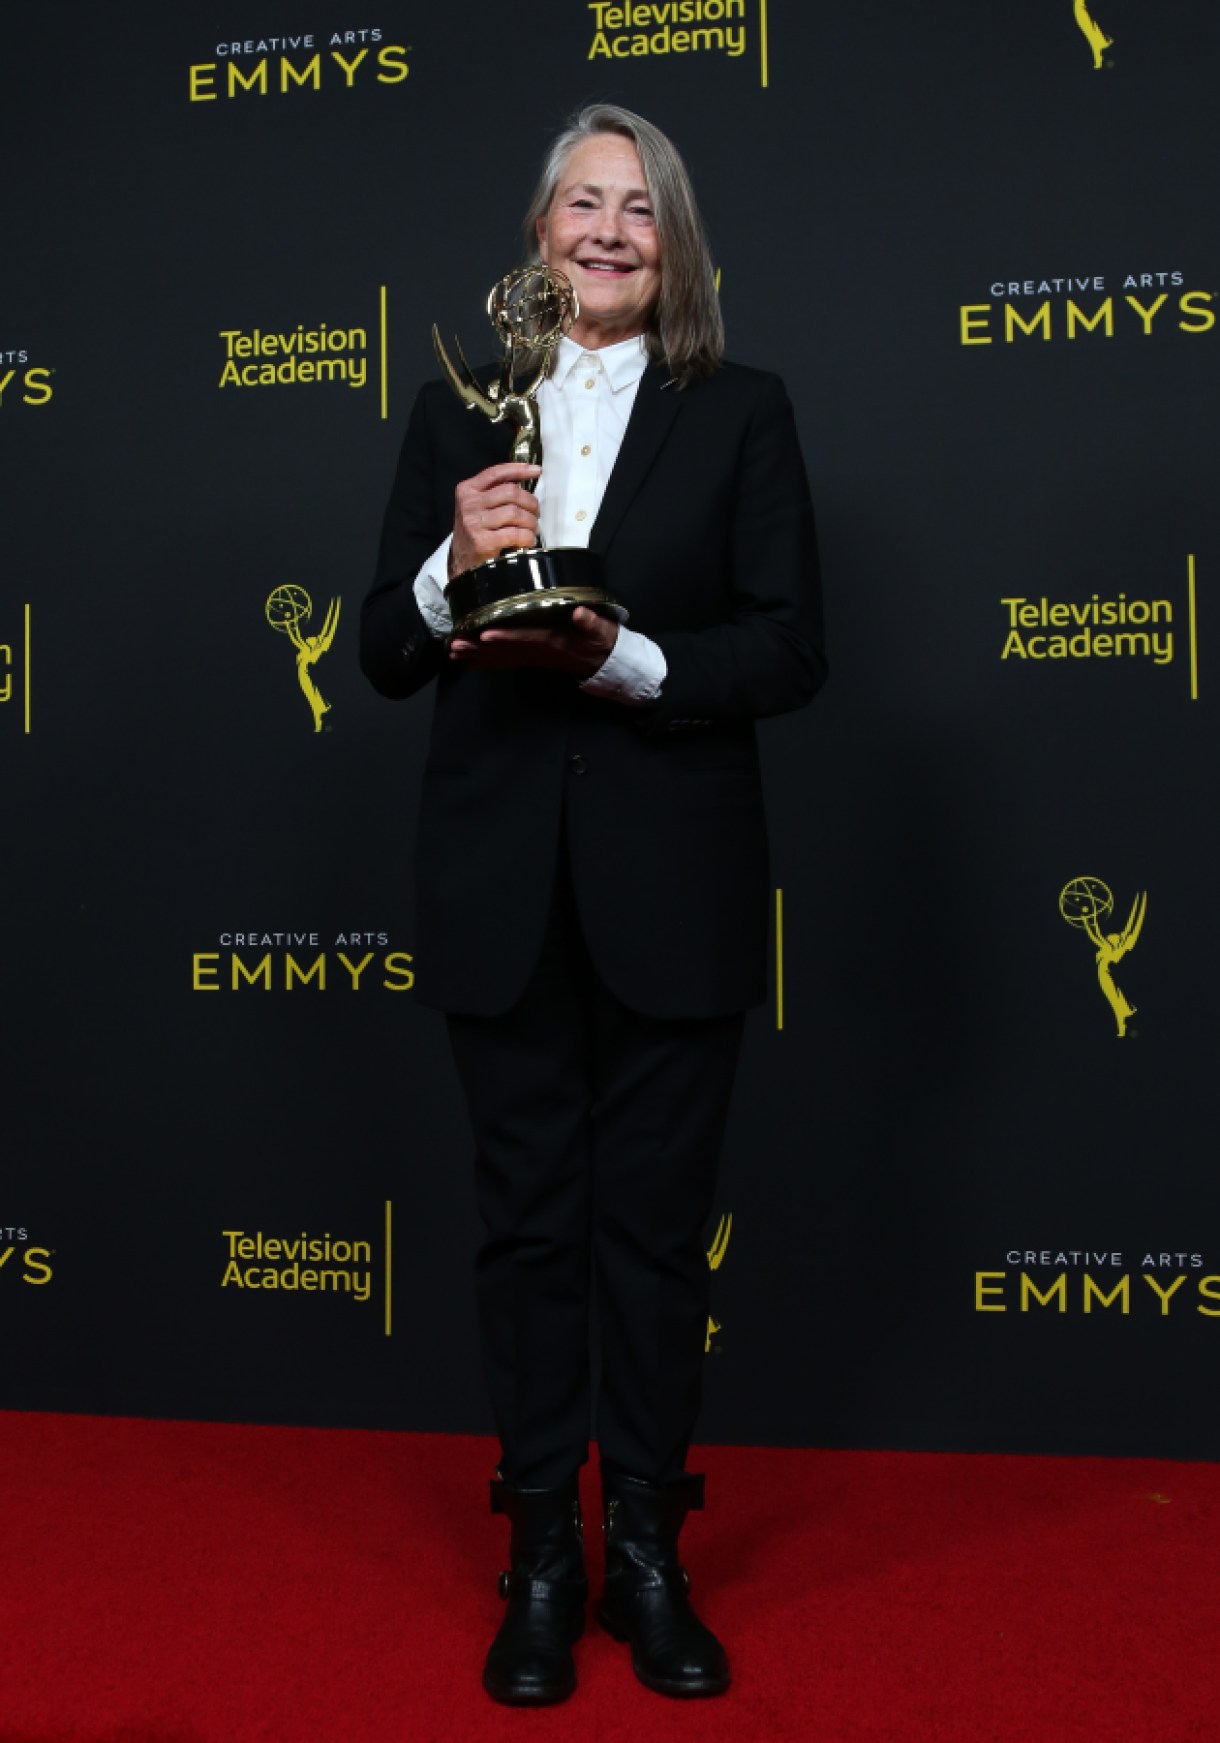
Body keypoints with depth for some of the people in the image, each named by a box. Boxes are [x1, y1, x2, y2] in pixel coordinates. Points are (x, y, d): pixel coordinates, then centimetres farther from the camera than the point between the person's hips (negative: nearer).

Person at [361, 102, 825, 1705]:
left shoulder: (740, 413, 4)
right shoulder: (456, 415, 9)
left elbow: (791, 648, -4)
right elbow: (386, 657, 7)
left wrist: (622, 658, -18)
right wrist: (453, 568, -13)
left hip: (669, 886, -1)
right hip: (500, 887, 2)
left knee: (657, 1224, 8)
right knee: (528, 1222, 9)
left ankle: (650, 1553, 24)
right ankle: (541, 1557, 23)